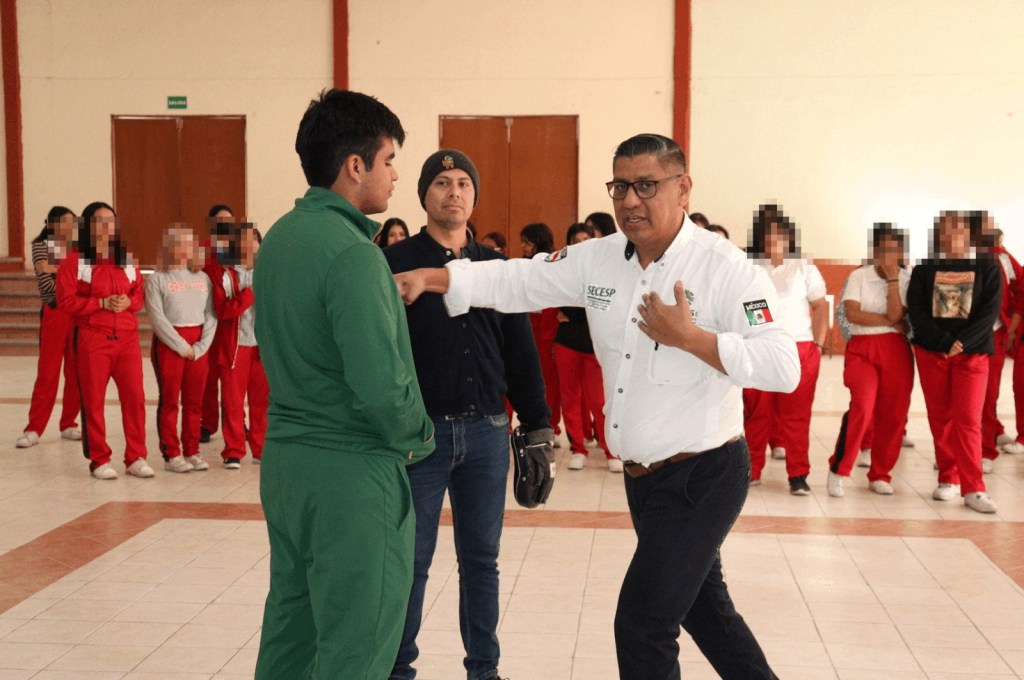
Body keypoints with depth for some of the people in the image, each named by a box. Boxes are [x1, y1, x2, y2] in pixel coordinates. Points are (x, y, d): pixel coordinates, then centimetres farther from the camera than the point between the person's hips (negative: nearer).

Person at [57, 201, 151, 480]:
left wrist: (128, 302, -8)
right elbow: (66, 301, -8)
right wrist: (102, 303, -16)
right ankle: (99, 460, 13)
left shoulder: (127, 259, 12)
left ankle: (136, 458, 10)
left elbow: (140, 293, 14)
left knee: (135, 397, 0)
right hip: (91, 339, -3)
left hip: (127, 337, 4)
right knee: (93, 401, 3)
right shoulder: (74, 260, -2)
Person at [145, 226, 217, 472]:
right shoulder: (157, 279, -1)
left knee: (194, 402, 7)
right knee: (169, 401, 0)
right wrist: (181, 346, -13)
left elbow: (211, 315, 5)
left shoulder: (202, 278, 11)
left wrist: (200, 346, -7)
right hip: (168, 343, -4)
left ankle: (192, 452, 15)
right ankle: (171, 455, 5)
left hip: (199, 345, 4)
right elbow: (157, 318, -9)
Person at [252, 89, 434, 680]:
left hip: (284, 456, 9)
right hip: (352, 470, -9)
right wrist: (417, 437, -6)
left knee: (291, 620, 20)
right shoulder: (351, 253, -20)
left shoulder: (280, 237, 8)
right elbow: (381, 382, -24)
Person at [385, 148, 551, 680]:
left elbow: (521, 353, 11)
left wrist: (538, 426, 8)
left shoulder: (496, 267, 9)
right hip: (419, 431, -3)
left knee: (481, 558, 11)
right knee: (410, 560, 6)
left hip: (486, 432, 3)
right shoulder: (395, 263, -2)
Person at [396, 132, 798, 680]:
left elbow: (783, 367, -22)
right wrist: (429, 278, -9)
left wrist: (691, 338, -27)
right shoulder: (599, 260, 3)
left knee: (642, 622, -6)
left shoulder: (725, 268, -16)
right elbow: (517, 281, 1)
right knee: (702, 606, 23)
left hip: (703, 475, -7)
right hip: (643, 474, 7)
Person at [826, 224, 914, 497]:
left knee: (893, 414, 2)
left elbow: (895, 315, -10)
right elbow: (853, 314, -11)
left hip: (896, 350, 3)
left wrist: (893, 279, -11)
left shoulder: (907, 280, 5)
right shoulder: (858, 276, 2)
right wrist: (891, 322, -7)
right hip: (862, 349, -3)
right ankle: (838, 469, -6)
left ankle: (879, 475, 19)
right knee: (862, 407, -20)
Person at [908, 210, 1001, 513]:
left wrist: (961, 345, -16)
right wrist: (945, 342, -14)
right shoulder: (924, 268, 5)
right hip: (931, 352, 2)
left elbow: (990, 312, -5)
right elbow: (916, 310, -3)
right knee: (940, 418, 5)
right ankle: (949, 480, 15)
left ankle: (973, 489, -6)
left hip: (972, 353, -1)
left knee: (968, 419, -7)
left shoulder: (987, 267, 3)